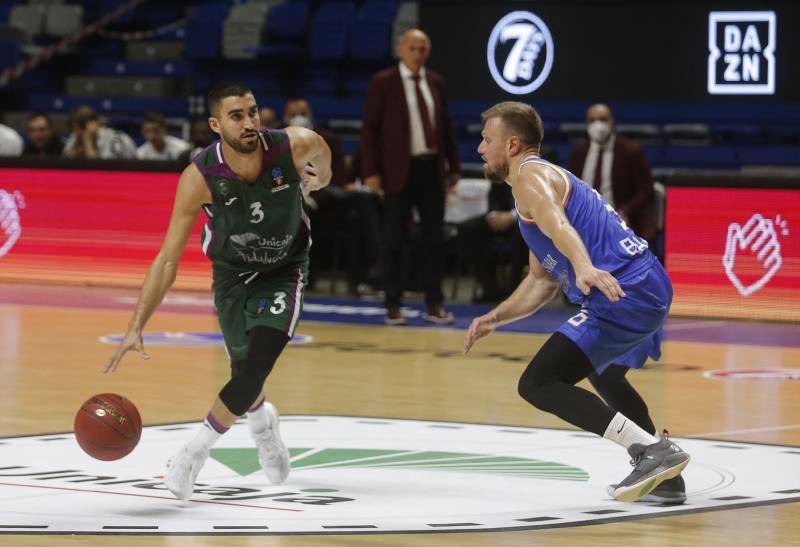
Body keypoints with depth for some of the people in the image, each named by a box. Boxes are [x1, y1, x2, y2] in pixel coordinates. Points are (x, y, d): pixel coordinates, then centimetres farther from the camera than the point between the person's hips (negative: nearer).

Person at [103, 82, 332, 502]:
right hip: (232, 274, 1)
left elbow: (322, 159, 0)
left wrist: (316, 179, 20)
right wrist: (136, 328, -33)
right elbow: (167, 260, -27)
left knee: (255, 368, -20)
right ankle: (261, 423, 52)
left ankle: (195, 451, -1)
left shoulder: (295, 147, -29)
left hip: (284, 271, -1)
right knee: (244, 371, 14)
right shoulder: (200, 178, -30)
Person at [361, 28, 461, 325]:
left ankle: (434, 304, 11)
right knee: (395, 239, 0)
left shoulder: (435, 82, 10)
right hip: (400, 169, -4)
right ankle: (393, 306, 6)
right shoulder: (383, 82, -4)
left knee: (434, 237, 5)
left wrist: (454, 166, 10)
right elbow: (369, 128, -6)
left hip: (432, 168, 4)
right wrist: (372, 171, -12)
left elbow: (445, 125, 15)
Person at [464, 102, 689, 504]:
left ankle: (653, 451, -24)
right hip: (653, 287, 11)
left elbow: (557, 223, -28)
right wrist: (495, 318, 23)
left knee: (537, 384, -16)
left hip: (624, 291, -11)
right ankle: (665, 476, 35)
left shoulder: (530, 176, -3)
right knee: (601, 372, 37)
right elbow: (542, 280, 32)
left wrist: (584, 267, -46)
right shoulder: (545, 178, 29)